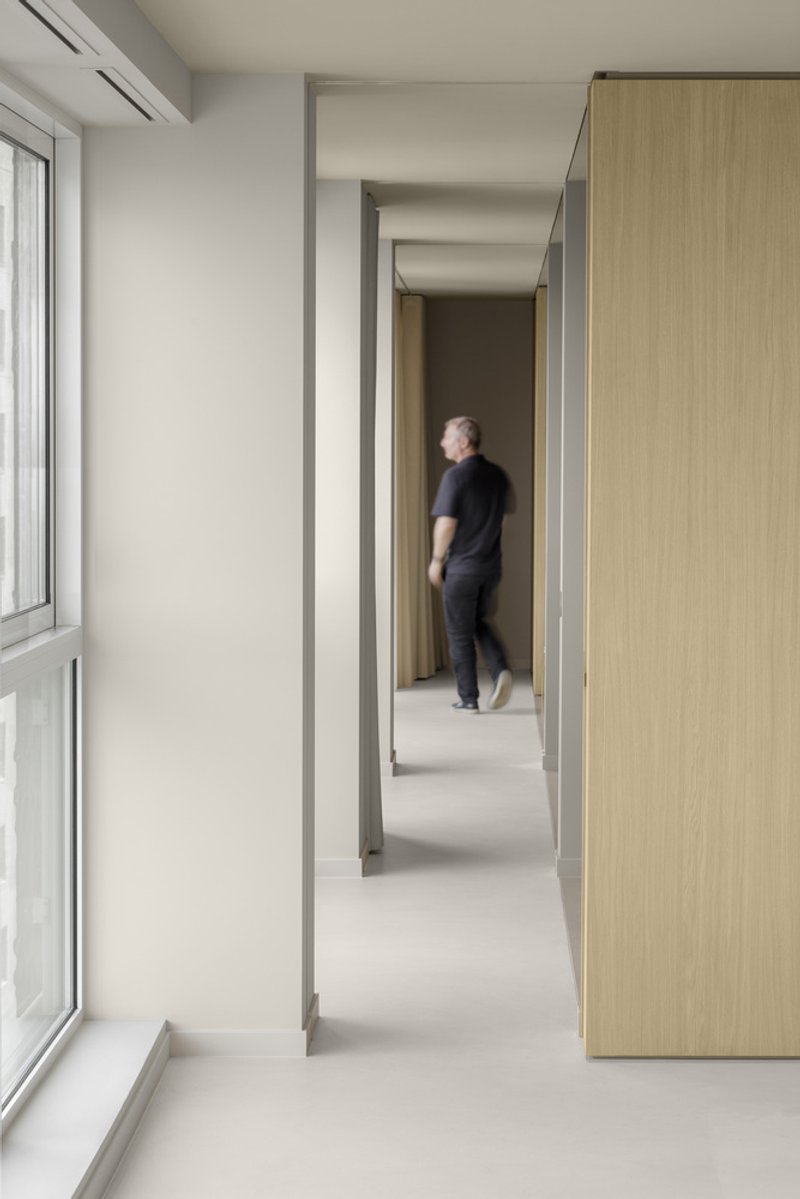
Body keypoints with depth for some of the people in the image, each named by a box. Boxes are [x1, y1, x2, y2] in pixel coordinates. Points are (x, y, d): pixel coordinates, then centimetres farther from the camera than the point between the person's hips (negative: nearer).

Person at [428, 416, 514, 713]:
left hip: (461, 567, -6)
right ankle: (500, 670, -2)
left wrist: (437, 560, -8)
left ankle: (468, 699, 9)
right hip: (491, 565, 6)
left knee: (460, 633, 6)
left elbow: (446, 523, -20)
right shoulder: (498, 475, 5)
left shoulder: (455, 476, -15)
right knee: (479, 624, 21)